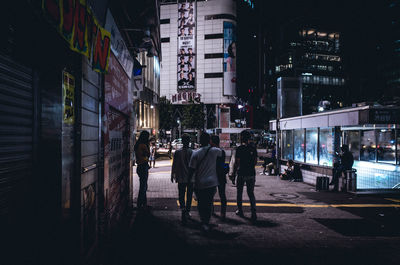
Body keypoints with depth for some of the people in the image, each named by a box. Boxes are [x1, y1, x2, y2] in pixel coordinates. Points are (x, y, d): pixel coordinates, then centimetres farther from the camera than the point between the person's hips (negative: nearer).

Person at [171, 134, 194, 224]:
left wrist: (173, 175, 10)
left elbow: (174, 165, -2)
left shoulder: (177, 152, -5)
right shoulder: (192, 152, -8)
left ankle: (183, 208, -16)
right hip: (191, 178, 0)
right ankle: (187, 212, 22)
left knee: (181, 195, 7)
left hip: (181, 178, 0)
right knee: (189, 196, 14)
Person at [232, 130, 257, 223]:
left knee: (239, 192, 13)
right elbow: (255, 162, 10)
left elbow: (237, 163, -11)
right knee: (251, 193, 8)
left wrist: (234, 174, -2)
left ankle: (240, 210, 22)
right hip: (251, 174, 4)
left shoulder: (239, 149, -10)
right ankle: (253, 212, -6)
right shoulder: (253, 148, 3)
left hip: (241, 173, -3)